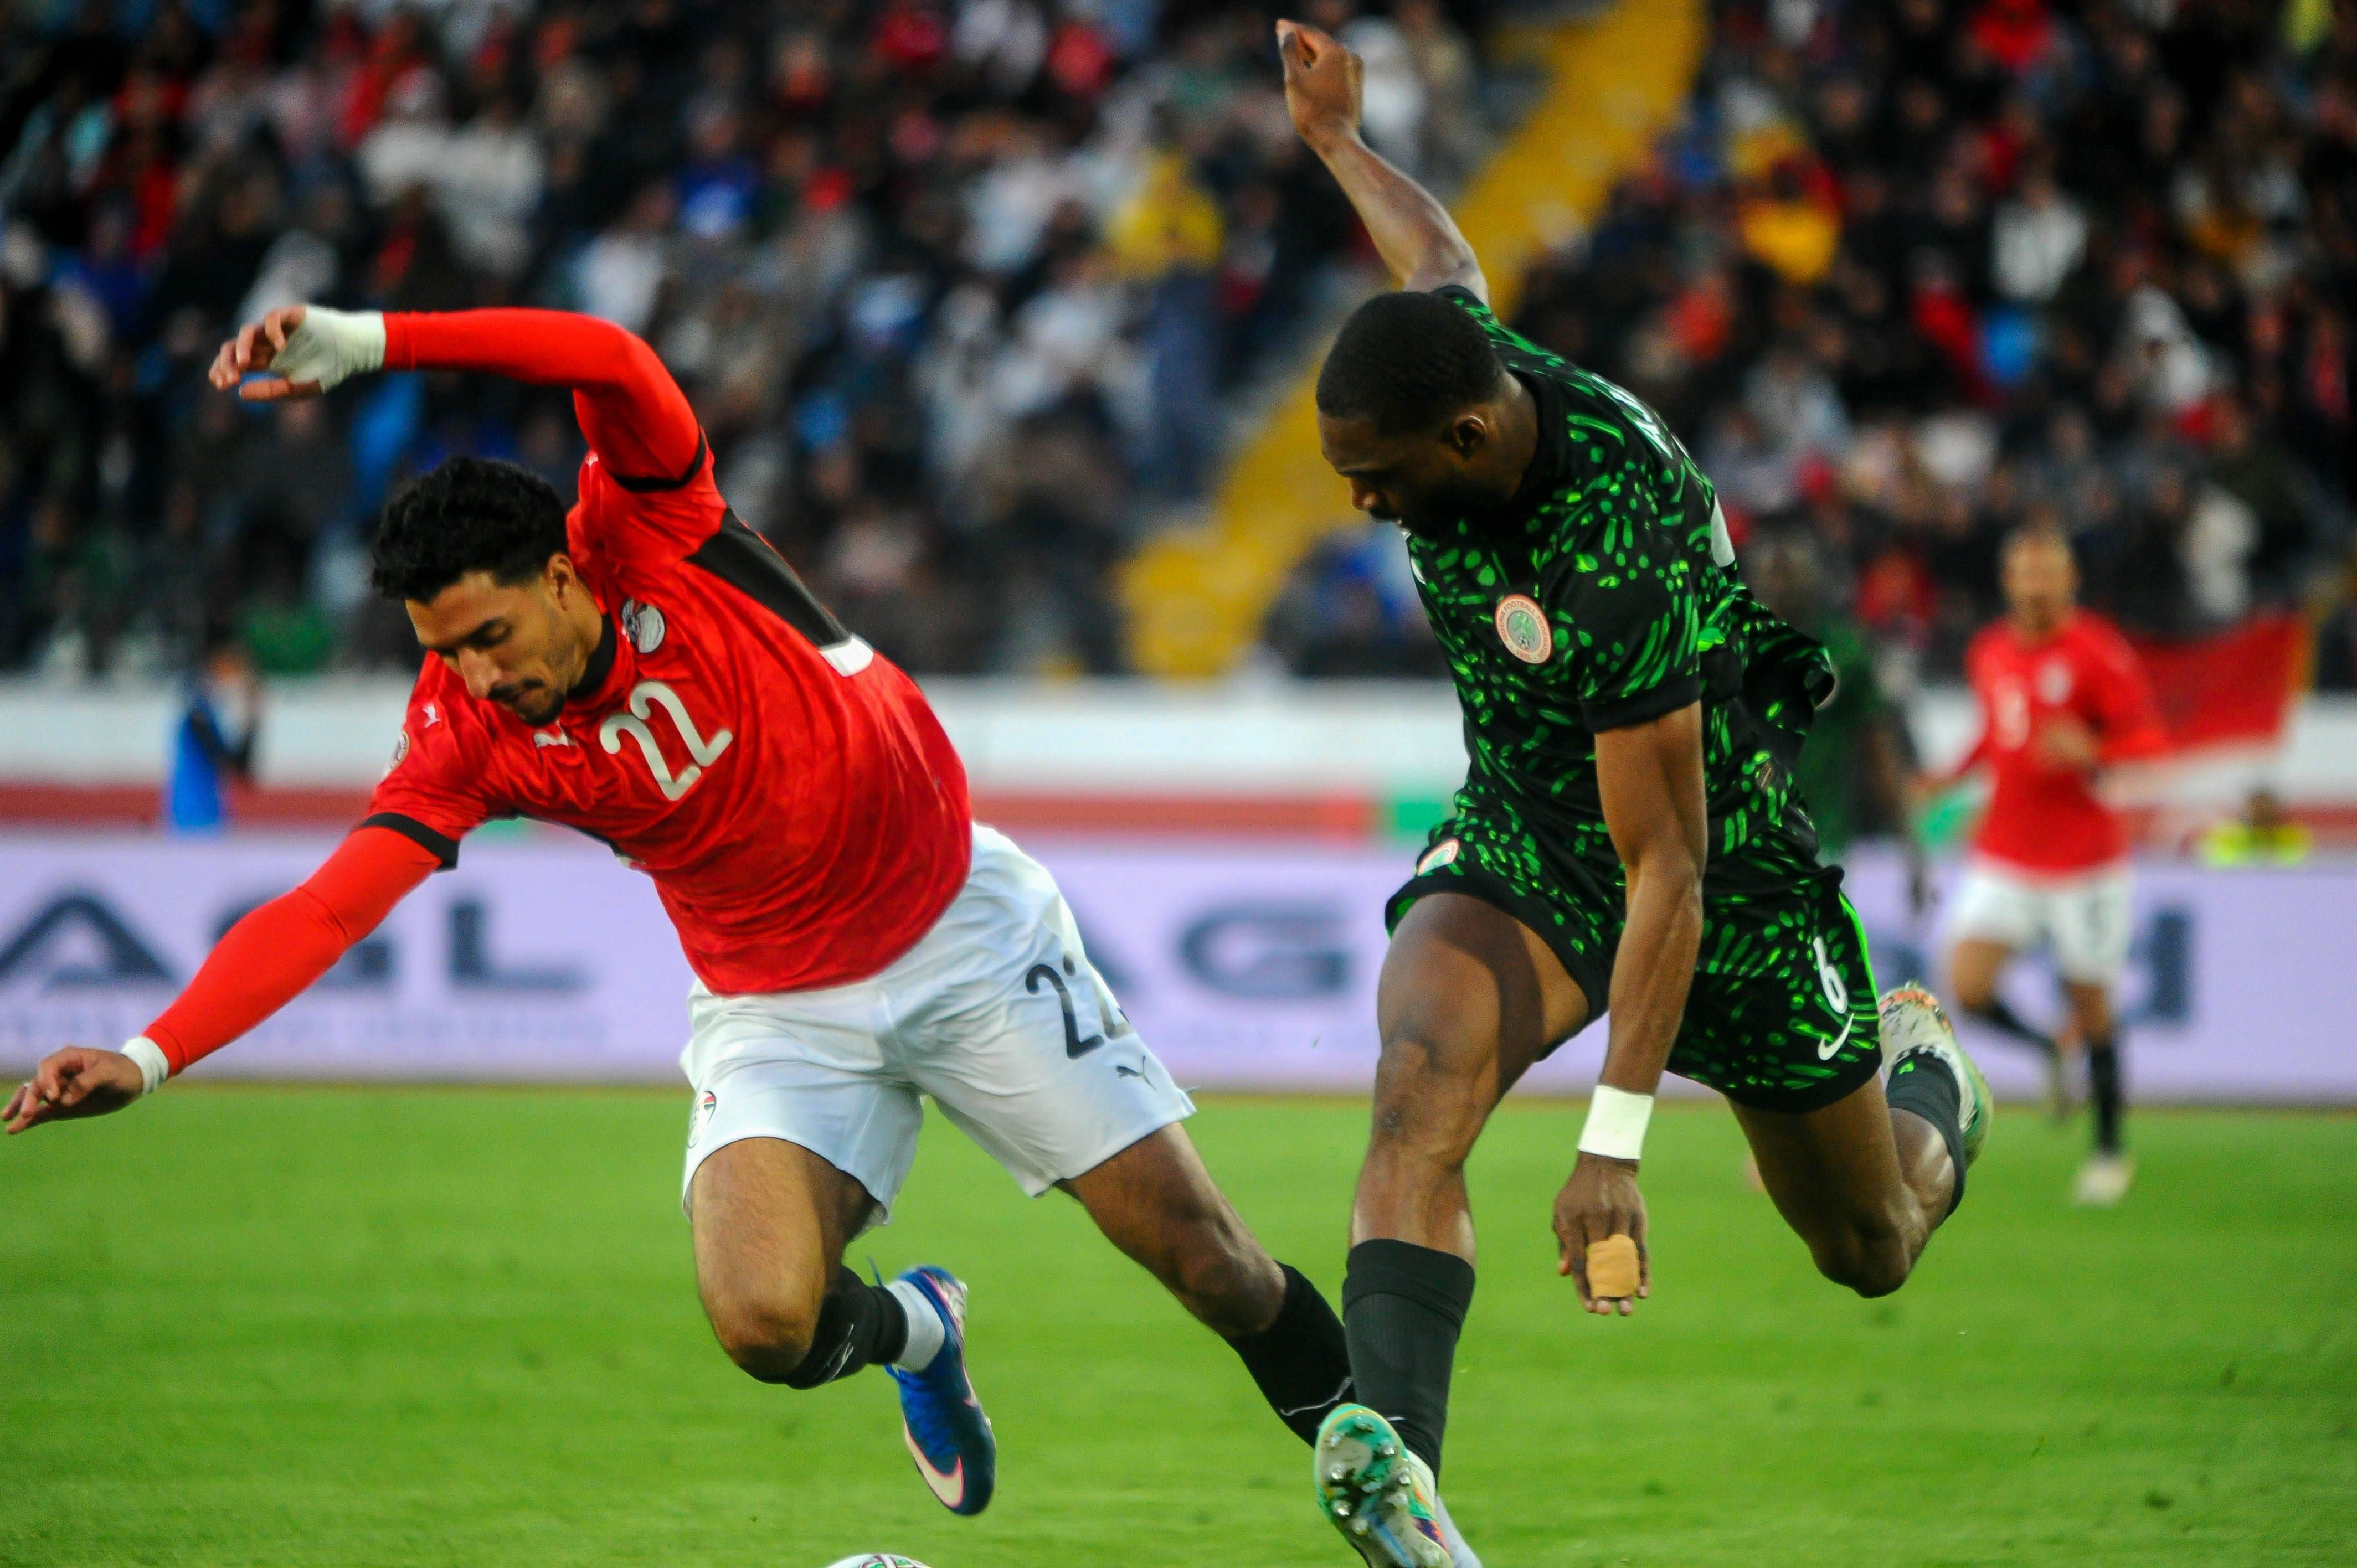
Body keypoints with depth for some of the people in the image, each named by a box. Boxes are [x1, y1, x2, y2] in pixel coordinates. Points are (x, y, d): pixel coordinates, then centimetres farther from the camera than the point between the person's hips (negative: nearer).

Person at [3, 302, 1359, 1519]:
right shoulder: (468, 737, -15)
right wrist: (152, 1057, -36)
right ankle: (915, 1330, 14)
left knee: (1196, 1248, 0)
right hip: (779, 1008, 1)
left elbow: (609, 362, -39)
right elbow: (329, 906, -23)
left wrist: (363, 344, -49)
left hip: (964, 928, -1)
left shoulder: (653, 533, -20)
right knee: (764, 1320, -22)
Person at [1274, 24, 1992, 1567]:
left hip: (1720, 839, -5)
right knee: (1424, 1077, -30)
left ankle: (1927, 1081, 51)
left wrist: (1617, 1138, -36)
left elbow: (1667, 866, -34)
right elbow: (1444, 259, 10)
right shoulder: (1456, 365, -18)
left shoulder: (1616, 561, -38)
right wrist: (1337, 137, 30)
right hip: (1522, 827, 5)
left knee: (1872, 1250, 15)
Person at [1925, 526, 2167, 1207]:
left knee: (2090, 1005, 2)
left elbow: (2151, 740, -12)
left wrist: (2093, 752, -29)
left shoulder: (2097, 653, -10)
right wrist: (1955, 774, 11)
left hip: (2084, 859, -4)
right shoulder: (1989, 653, 8)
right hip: (2004, 856, 4)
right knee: (1968, 988, -12)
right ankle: (2051, 1050, 20)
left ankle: (2110, 1152, 20)